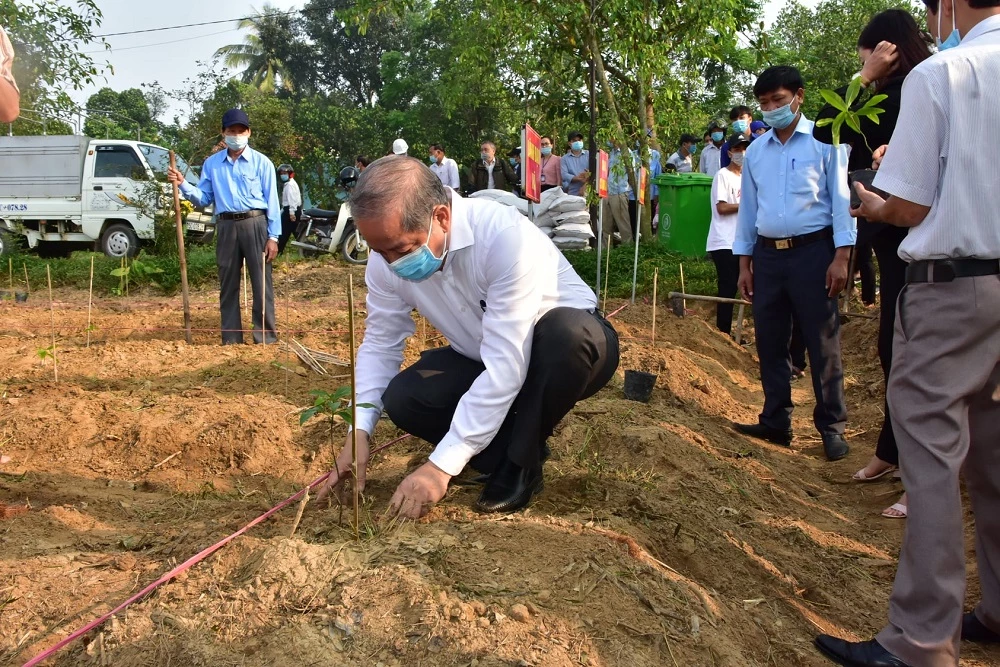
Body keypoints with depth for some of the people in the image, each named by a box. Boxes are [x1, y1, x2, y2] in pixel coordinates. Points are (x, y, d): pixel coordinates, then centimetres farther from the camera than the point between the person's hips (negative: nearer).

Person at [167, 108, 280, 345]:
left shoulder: (262, 162, 2)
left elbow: (272, 201, -1)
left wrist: (273, 236, -7)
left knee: (261, 283, -3)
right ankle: (231, 339, 16)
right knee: (228, 284, 8)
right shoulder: (212, 164, 11)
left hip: (255, 224, -3)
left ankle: (266, 338, 2)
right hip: (226, 226, 3)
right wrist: (183, 185, -6)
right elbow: (204, 198, 12)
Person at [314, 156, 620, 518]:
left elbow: (507, 366, -37)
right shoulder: (388, 257, -16)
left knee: (568, 331, -39)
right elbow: (380, 344, -5)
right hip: (481, 357, 5)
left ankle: (522, 462, -14)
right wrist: (359, 432, -19)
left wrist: (442, 465, -36)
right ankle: (524, 440, 1)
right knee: (403, 399, -19)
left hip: (570, 346, -4)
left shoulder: (506, 237, -35)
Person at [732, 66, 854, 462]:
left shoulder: (824, 140, -1)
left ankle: (832, 427, 10)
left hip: (812, 251, -4)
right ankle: (775, 422, 19)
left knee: (822, 343, 0)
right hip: (768, 254, 5)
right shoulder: (755, 151, 12)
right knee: (769, 343, 8)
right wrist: (744, 262, 11)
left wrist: (841, 256, -12)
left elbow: (841, 197, -4)